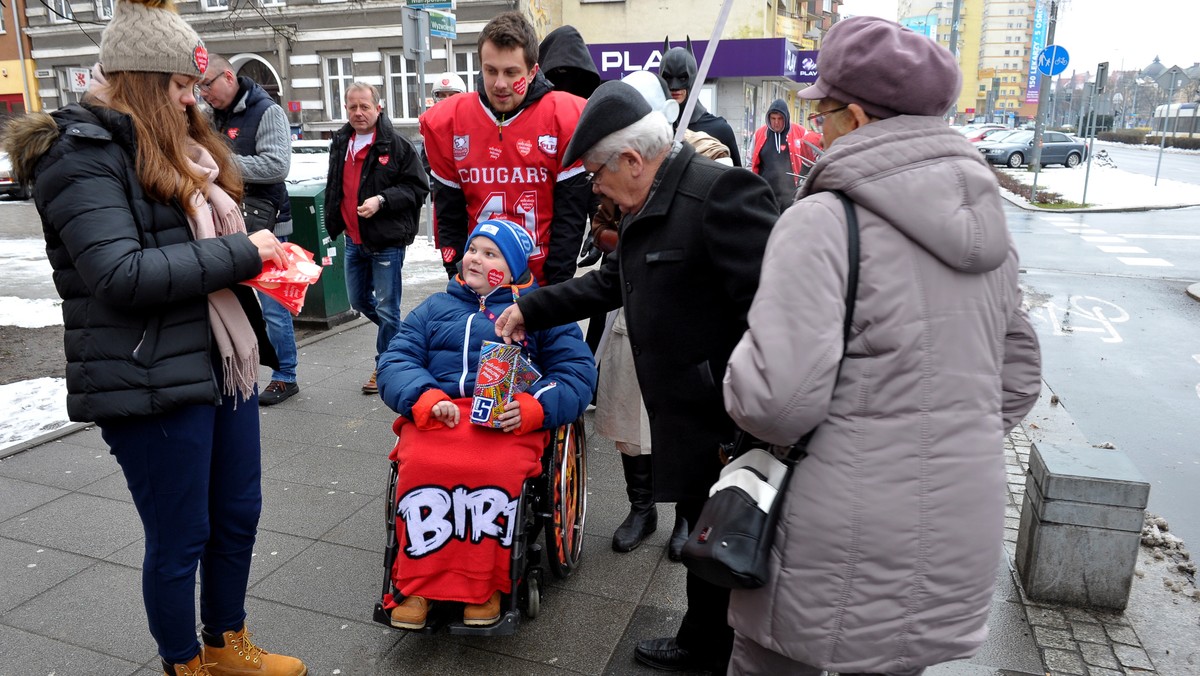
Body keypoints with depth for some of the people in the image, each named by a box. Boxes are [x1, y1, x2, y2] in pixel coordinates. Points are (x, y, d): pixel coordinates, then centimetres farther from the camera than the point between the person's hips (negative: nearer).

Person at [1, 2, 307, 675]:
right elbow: (121, 274, -23)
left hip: (225, 364, 9)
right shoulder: (82, 152, -11)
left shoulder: (180, 148, 15)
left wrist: (263, 251, 3)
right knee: (180, 539, 8)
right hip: (153, 385, -8)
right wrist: (240, 253, -18)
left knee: (238, 515, 19)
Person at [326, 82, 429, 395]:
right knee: (359, 301, 17)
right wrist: (335, 223, 21)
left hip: (387, 242, -7)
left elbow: (417, 188, -12)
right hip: (354, 240, 7)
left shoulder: (397, 145, -11)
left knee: (386, 308, 0)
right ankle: (398, 334, 39)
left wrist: (381, 200, -23)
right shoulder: (340, 143, 11)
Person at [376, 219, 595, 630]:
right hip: (435, 414, 2)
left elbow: (577, 372, 8)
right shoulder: (435, 308, 28)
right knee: (421, 467, -31)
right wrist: (425, 399, -9)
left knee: (495, 472, -34)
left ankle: (485, 586, -17)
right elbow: (394, 363, 14)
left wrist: (532, 408, -12)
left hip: (510, 421, -2)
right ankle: (418, 586, -17)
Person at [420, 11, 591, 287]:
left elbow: (571, 214, -7)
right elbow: (449, 216, 4)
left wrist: (556, 290, -10)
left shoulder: (565, 118, -9)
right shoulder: (447, 122, -2)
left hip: (543, 283, -2)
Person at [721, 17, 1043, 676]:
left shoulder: (822, 223, -18)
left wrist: (739, 380, -6)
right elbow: (1018, 376, 13)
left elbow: (775, 398, -27)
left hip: (847, 556, -6)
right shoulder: (986, 221, 5)